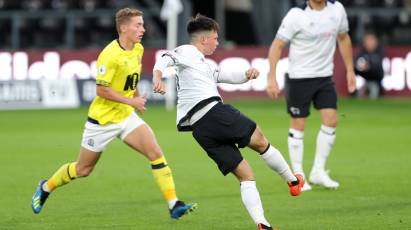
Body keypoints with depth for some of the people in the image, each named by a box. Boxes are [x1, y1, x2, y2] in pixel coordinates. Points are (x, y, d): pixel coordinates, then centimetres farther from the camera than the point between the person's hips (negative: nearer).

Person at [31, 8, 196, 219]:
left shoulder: (138, 49, 2)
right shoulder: (110, 55, -23)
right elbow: (102, 90, -23)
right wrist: (131, 101, -23)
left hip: (126, 116, 6)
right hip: (102, 119, -6)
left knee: (155, 152, -14)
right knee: (83, 169, 9)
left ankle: (174, 205, -15)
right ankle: (46, 187, 36)